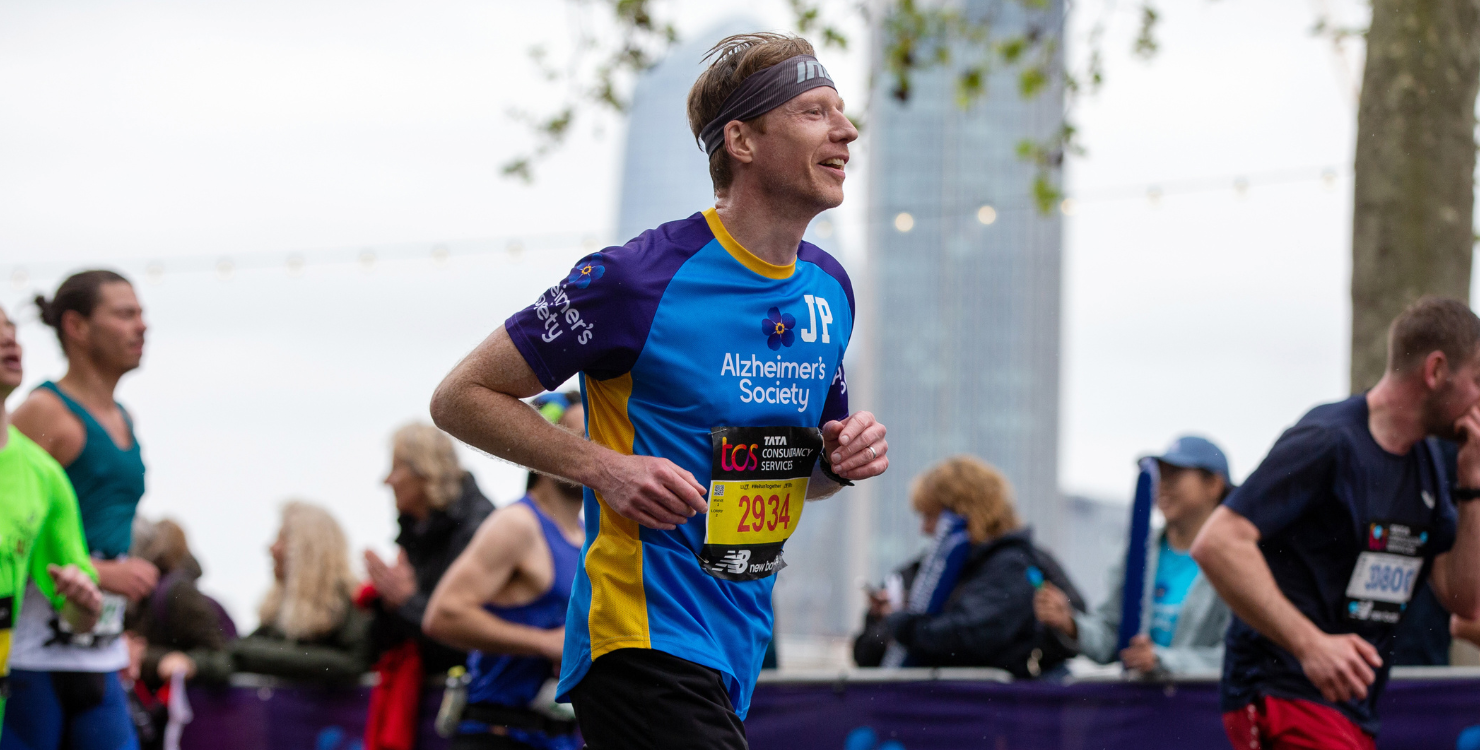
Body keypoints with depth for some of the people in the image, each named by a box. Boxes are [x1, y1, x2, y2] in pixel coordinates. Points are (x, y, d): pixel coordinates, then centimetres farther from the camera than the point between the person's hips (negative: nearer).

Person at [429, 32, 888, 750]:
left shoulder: (829, 287, 10)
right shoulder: (638, 278, -13)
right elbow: (460, 397, -6)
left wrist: (844, 456, 0)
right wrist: (603, 468, -17)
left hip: (733, 660, 8)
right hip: (645, 652, -8)